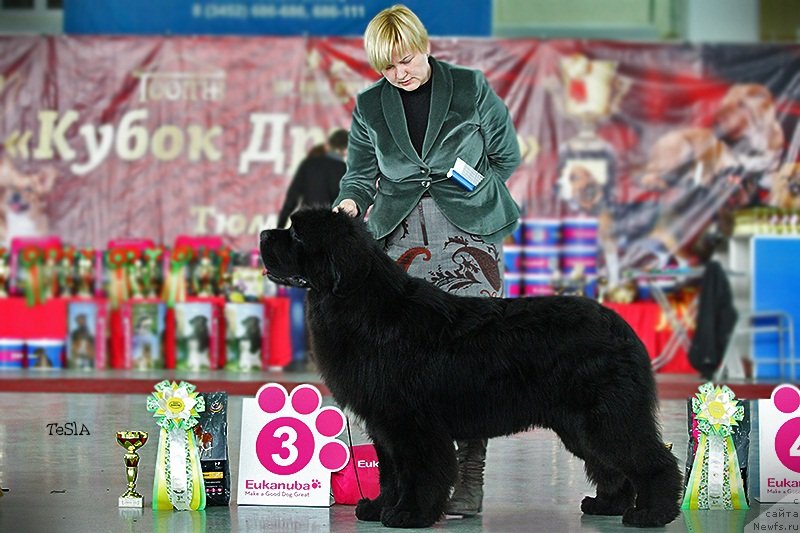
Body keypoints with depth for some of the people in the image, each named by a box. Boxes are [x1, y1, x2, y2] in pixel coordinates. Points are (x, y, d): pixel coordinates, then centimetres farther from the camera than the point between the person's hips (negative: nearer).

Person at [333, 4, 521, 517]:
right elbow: (361, 173, 15)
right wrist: (351, 203, -6)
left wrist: (468, 195, 2)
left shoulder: (471, 88, 2)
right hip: (401, 239, 2)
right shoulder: (370, 105, 9)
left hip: (468, 235, -2)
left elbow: (507, 156, 11)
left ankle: (470, 478, -8)